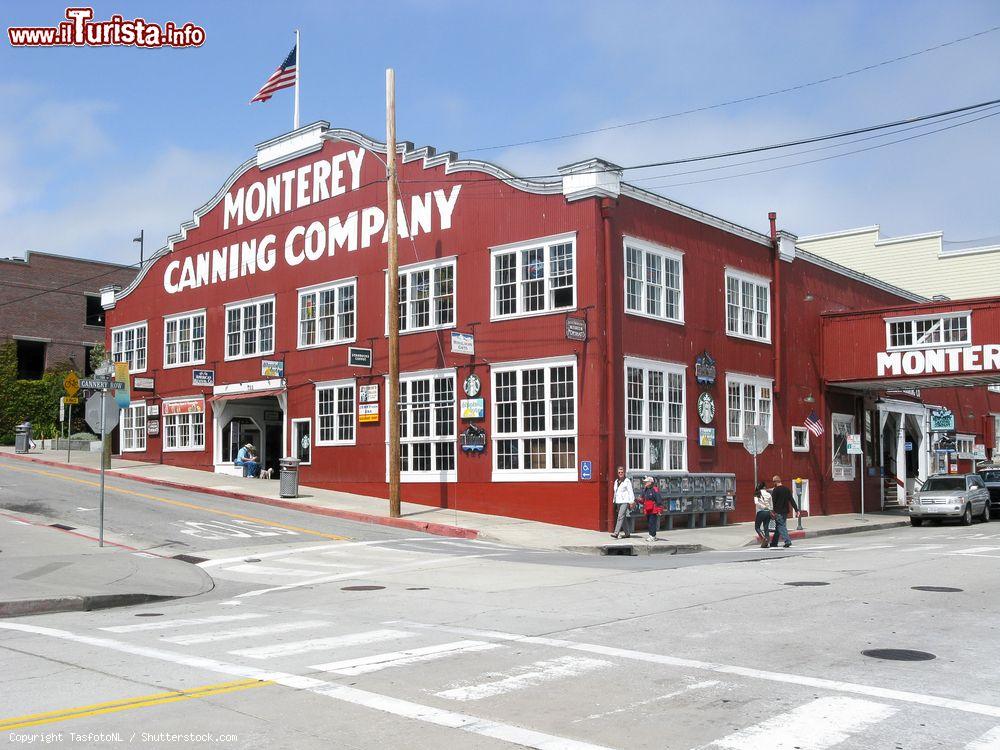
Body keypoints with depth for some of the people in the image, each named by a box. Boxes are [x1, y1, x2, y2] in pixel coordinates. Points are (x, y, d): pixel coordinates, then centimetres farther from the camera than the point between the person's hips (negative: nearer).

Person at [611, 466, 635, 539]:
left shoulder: (627, 481, -5)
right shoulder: (616, 481, 15)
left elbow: (630, 492, -8)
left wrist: (631, 502, -12)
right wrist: (614, 501, 19)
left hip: (625, 502, -7)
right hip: (618, 502, 7)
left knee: (620, 517, -16)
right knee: (623, 518, 12)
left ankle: (616, 533, -22)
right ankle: (627, 533, 20)